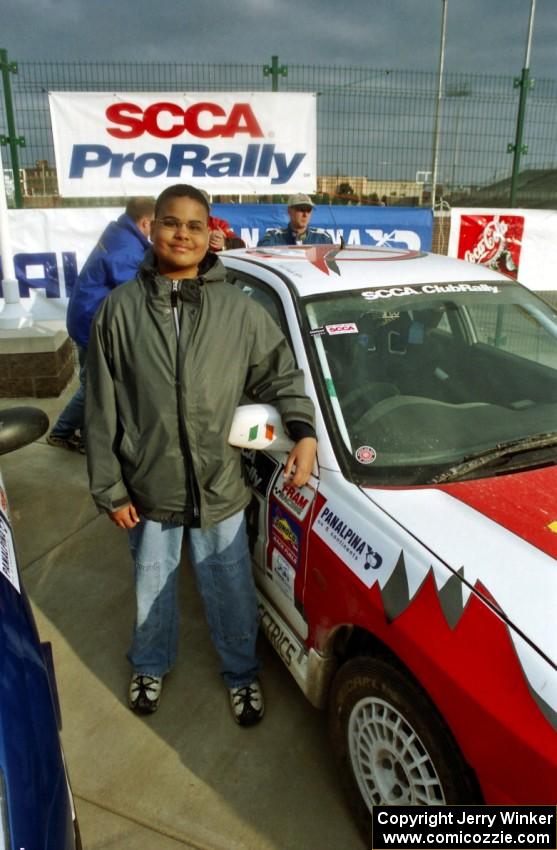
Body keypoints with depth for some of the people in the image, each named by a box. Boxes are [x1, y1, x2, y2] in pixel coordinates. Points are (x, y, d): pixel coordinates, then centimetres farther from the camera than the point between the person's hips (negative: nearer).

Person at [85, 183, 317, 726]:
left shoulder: (239, 310, -6)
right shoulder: (121, 309, -7)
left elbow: (279, 375, 4)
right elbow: (101, 411, -4)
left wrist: (303, 431, -12)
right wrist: (109, 489, -3)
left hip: (220, 489, 0)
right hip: (148, 489, 1)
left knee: (231, 592, 17)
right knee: (153, 587, 23)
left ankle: (241, 673, 46)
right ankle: (150, 666, 52)